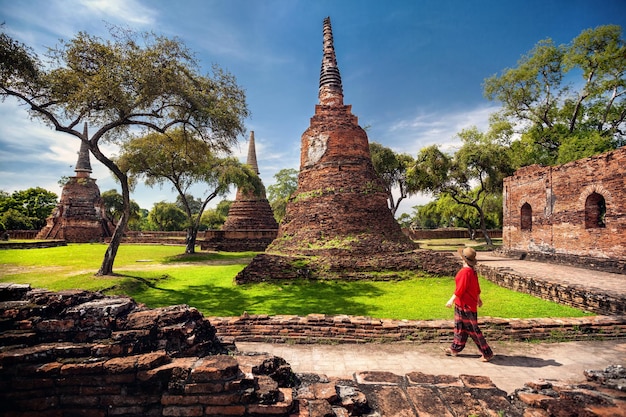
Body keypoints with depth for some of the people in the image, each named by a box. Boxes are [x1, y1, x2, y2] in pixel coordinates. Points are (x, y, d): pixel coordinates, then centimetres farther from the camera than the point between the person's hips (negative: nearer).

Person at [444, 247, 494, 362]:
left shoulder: (465, 272, -25)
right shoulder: (472, 271, 5)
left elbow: (460, 289, -24)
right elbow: (477, 287, 15)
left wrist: (452, 300, -17)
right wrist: (478, 298, 26)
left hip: (466, 305, -10)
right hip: (462, 305, 10)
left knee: (473, 330, -1)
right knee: (459, 327, 19)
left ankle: (487, 353, 9)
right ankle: (456, 348, 31)